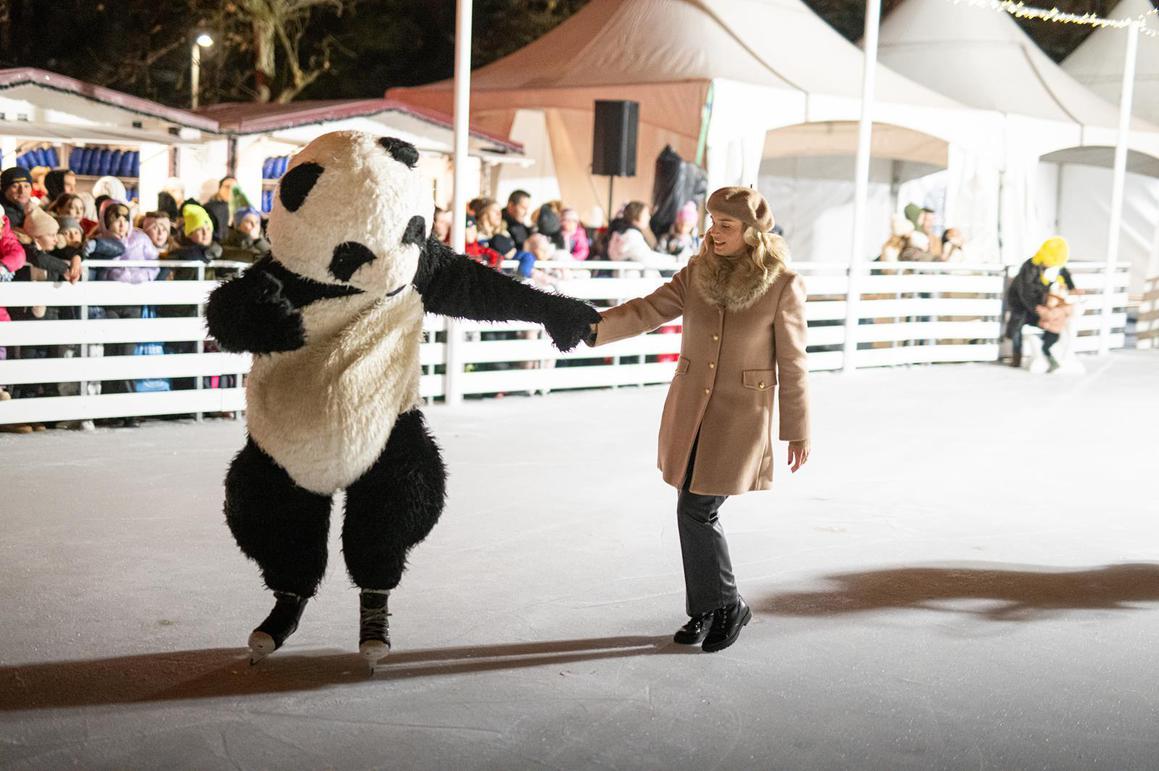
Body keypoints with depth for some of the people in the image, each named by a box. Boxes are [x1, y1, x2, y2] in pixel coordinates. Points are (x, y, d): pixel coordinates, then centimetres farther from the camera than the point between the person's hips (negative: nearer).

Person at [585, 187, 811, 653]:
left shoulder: (782, 285, -9)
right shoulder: (698, 272, 3)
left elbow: (792, 364, -5)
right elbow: (648, 311, -5)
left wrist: (798, 431, -1)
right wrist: (592, 327, -20)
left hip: (740, 415, -5)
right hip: (690, 409, 5)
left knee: (697, 511, -8)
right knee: (696, 513, 10)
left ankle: (726, 606, 13)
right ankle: (708, 610, 26)